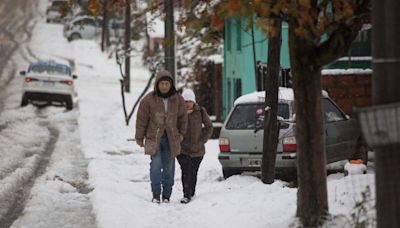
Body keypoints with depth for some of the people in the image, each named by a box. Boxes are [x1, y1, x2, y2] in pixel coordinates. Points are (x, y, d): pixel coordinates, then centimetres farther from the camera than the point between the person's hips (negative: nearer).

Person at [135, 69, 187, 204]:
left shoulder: (177, 99, 0)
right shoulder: (148, 100, -7)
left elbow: (182, 118, 13)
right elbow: (141, 119, 0)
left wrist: (181, 134, 13)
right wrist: (139, 137, 5)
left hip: (171, 138, 2)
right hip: (154, 137, -2)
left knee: (169, 167, 4)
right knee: (156, 165, -13)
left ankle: (166, 195, 12)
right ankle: (156, 195, -9)